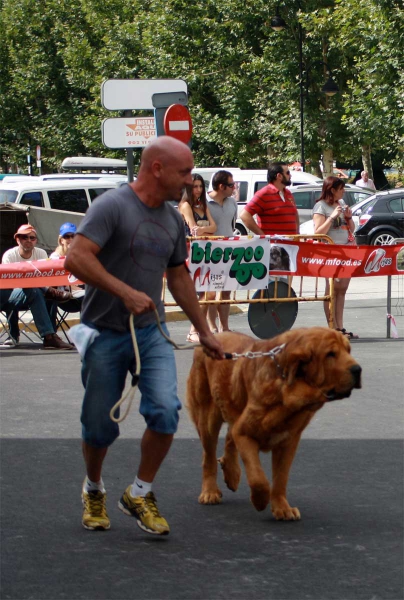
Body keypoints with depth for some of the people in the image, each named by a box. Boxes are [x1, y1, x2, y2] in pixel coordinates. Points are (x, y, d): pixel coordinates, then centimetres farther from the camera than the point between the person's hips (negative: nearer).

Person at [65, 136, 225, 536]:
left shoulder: (173, 220, 9)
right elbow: (76, 258, -24)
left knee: (165, 411, -14)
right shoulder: (112, 206, -14)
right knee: (100, 426, 5)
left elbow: (178, 278, 21)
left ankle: (140, 494, 4)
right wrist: (127, 292, -27)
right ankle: (94, 489, 33)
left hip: (151, 333, 5)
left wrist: (204, 332, 24)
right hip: (105, 334, -5)